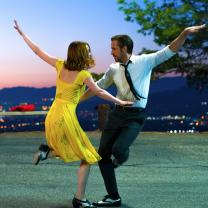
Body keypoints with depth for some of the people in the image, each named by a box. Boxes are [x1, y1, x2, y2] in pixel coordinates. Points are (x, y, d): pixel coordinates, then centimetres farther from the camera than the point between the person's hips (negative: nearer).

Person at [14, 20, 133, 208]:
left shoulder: (60, 65, 2)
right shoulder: (84, 75, -11)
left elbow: (37, 51, 8)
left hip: (52, 116, 7)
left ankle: (48, 151, 2)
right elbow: (99, 92, -5)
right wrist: (120, 102, 6)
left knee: (72, 151, 27)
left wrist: (22, 33, 17)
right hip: (66, 117, -7)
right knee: (87, 157, 5)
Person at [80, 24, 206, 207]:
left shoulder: (145, 61, -2)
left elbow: (169, 51, -8)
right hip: (117, 114, 5)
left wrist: (185, 33, -20)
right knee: (103, 155, 3)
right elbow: (97, 87, 18)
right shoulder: (113, 69, 7)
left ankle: (118, 159, 16)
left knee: (118, 149, -26)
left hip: (135, 117, -5)